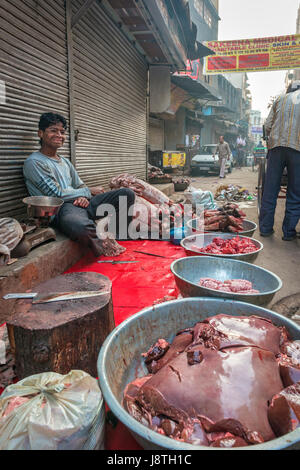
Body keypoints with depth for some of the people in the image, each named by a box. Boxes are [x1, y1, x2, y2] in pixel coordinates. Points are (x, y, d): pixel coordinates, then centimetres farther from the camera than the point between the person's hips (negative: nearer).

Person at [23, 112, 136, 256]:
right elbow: (57, 194, -10)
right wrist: (89, 191, -2)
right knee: (80, 227, -44)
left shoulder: (65, 162, 23)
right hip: (61, 208, -7)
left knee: (127, 194, -6)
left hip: (83, 203, 8)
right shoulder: (33, 162, -3)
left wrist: (84, 197, -4)